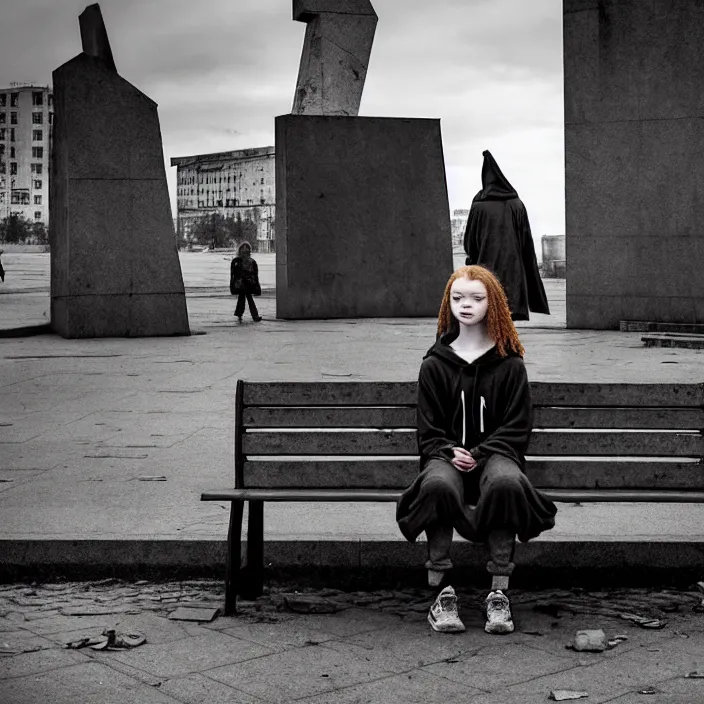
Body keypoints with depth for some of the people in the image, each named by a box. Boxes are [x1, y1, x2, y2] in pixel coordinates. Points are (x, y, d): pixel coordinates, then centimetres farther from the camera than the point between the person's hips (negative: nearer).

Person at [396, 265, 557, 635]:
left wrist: (479, 454, -12)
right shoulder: (434, 364, 10)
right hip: (447, 455, 1)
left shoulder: (510, 364, 7)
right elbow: (428, 430, 8)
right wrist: (449, 452, -12)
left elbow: (517, 427, 2)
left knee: (506, 482, -37)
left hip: (495, 453, -1)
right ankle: (441, 592, -27)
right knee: (437, 484, -36)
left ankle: (499, 594, -29)